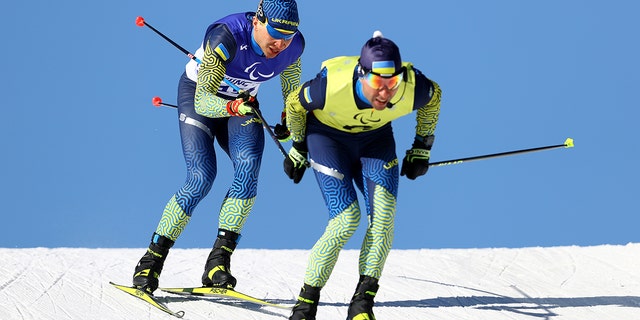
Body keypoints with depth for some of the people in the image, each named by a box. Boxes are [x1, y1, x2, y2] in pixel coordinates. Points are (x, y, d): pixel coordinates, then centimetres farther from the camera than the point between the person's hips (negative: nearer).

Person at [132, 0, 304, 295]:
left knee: (248, 168, -24)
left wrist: (289, 122, 3)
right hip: (198, 94, -4)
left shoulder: (294, 45, -19)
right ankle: (151, 261, -7)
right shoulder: (226, 37, -36)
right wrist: (233, 107, -55)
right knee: (201, 179, -20)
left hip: (241, 102, 4)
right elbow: (202, 101, -38)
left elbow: (292, 85, 6)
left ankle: (219, 260, -22)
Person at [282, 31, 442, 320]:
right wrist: (298, 148, 1)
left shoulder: (413, 88, -31)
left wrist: (422, 148, 3)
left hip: (375, 139, 3)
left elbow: (433, 96, -3)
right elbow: (295, 103, -14)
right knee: (346, 220, -19)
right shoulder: (332, 86, -37)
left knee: (383, 217, -19)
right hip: (328, 136, -3)